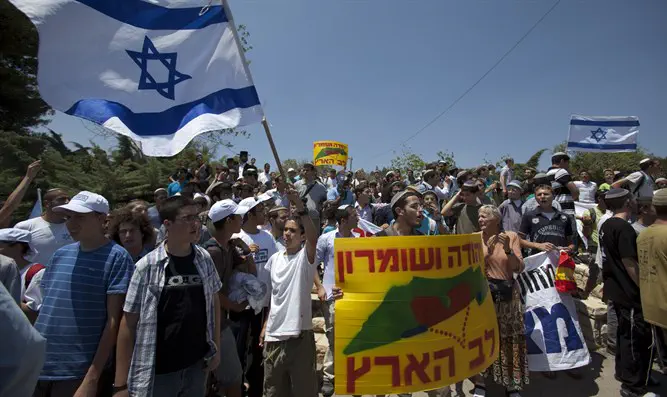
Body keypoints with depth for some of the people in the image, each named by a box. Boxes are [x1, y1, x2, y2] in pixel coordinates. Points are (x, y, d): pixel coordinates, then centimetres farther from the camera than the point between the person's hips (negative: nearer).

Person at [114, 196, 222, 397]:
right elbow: (129, 322, -9)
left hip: (197, 365, 3)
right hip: (158, 372, -3)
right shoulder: (147, 266, -12)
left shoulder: (204, 259, -3)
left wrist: (216, 347, 5)